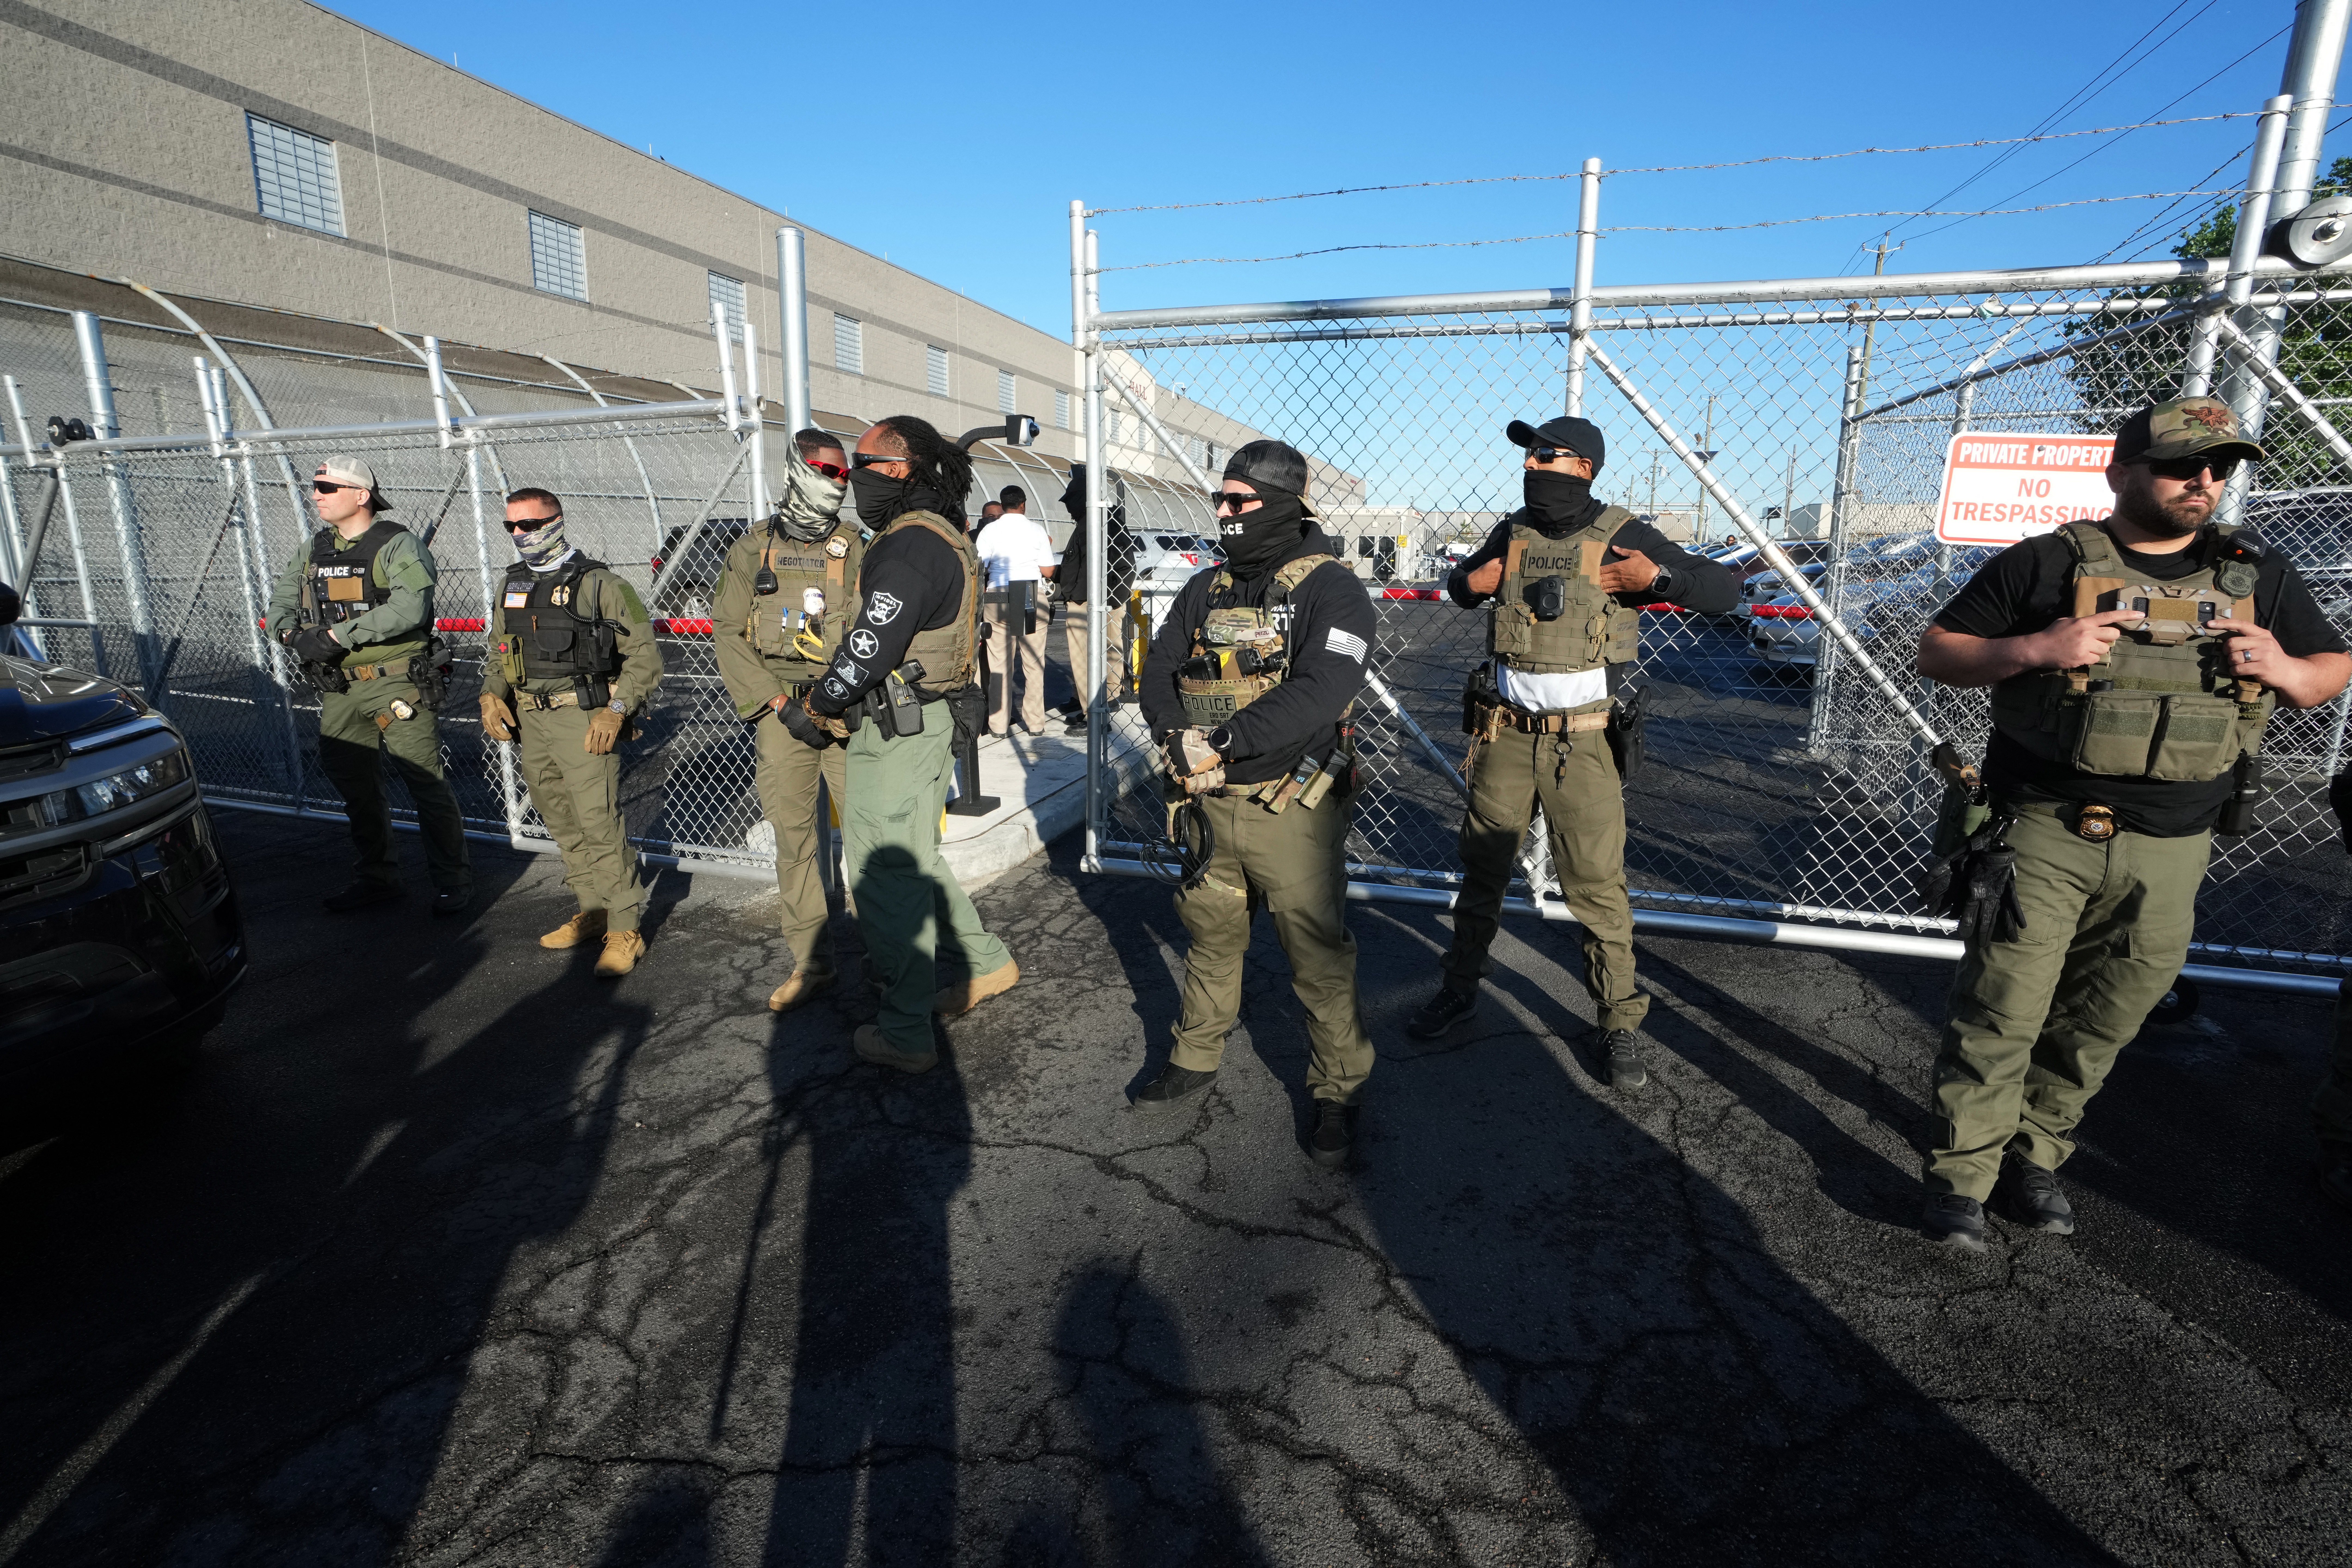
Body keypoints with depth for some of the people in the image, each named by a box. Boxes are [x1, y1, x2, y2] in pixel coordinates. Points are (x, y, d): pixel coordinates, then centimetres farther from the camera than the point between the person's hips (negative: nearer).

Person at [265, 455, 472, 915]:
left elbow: (410, 608, -25)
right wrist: (290, 631, -5)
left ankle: (454, 881, 6)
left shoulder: (398, 545, -10)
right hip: (339, 688, 8)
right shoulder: (314, 550, 13)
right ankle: (378, 878, 28)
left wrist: (335, 634, -24)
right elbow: (281, 597, 18)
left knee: (425, 783, -6)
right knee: (355, 786, 14)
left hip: (397, 683, -8)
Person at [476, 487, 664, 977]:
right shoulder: (513, 586, 15)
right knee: (563, 825, 13)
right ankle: (593, 912, 26)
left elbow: (645, 653, -7)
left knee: (599, 823, -12)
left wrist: (616, 711, -16)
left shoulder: (597, 583, -6)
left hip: (583, 719, -7)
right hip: (531, 721, 7)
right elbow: (499, 651, 24)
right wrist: (492, 694, 5)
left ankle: (625, 930, -5)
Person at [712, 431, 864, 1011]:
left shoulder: (856, 549, 7)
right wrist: (773, 700, -6)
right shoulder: (752, 549, 8)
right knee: (794, 839, 6)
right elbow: (729, 632, 5)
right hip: (780, 715, 1)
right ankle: (811, 964, 17)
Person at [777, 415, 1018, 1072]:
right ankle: (986, 965, 33)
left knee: (885, 874, -2)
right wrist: (838, 703, 14)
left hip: (899, 729, -10)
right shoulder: (945, 538, 14)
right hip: (932, 719, 10)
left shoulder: (910, 547, -20)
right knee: (915, 860, 22)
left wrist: (812, 708, -7)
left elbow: (870, 648, -23)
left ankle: (906, 1035, 7)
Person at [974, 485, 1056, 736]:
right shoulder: (1037, 531, 1)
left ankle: (999, 724, 5)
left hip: (999, 598, 0)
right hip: (1033, 598, 0)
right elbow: (1048, 572, 0)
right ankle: (1035, 723, 9)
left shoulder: (990, 531, 0)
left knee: (1000, 664, 4)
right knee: (1034, 663, 6)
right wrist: (1048, 549, 17)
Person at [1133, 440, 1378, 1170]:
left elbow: (1321, 692, -24)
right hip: (1211, 806, 6)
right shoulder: (1206, 589, 10)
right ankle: (1196, 1058, 39)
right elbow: (1159, 671, 8)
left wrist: (1225, 743, -25)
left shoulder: (1329, 589, -11)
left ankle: (1338, 1092, 22)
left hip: (1292, 810, -6)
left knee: (1319, 957, 3)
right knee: (1210, 937, 20)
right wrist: (1181, 739, -12)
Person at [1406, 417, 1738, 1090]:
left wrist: (1658, 576, -20)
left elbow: (1723, 590, -3)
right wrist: (1468, 582, 3)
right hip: (1505, 733, 4)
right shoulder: (1512, 533, 7)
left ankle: (1619, 1025, 16)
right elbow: (1460, 581, 26)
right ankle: (1459, 990, 29)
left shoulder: (1623, 535, -4)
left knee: (1597, 887, 0)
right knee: (1482, 870, 12)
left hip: (1584, 742, -3)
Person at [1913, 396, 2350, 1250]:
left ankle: (2034, 1154, 29)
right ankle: (1961, 1174, 9)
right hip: (2046, 834, -4)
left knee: (2103, 1020, 12)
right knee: (2001, 1013, -4)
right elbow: (1936, 651, -2)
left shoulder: (2259, 576, 11)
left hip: (2168, 853, 4)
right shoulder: (2046, 564, -1)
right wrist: (2036, 649, -20)